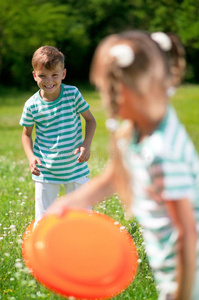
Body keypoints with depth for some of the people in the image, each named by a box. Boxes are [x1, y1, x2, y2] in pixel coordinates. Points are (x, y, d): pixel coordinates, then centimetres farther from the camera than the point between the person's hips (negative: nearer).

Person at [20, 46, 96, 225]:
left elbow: (90, 119, 4)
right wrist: (31, 157, -11)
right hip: (46, 171, 0)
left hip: (75, 168, 0)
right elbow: (26, 133, 7)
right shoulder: (32, 106, -8)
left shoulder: (73, 94, -8)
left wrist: (87, 144, -12)